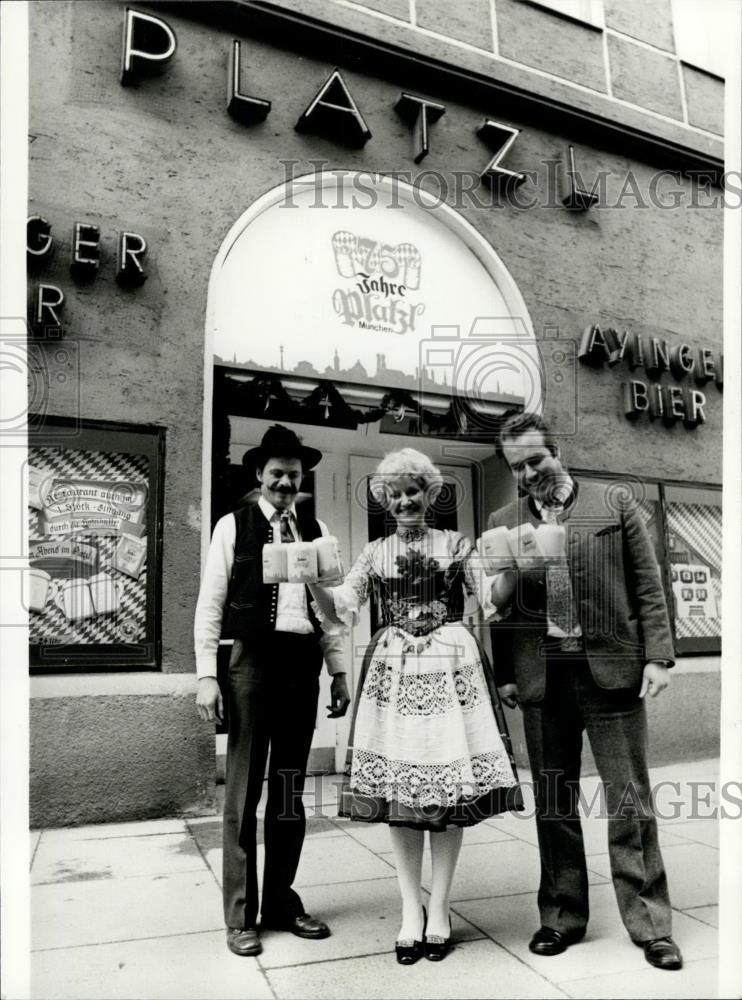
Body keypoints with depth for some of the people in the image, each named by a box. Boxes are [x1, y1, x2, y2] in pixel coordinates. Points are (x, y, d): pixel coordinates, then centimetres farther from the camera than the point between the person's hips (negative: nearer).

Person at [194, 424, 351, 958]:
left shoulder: (315, 529, 10)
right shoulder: (233, 526, 0)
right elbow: (210, 605, -2)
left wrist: (340, 671, 8)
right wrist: (207, 675, -8)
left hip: (303, 664, 4)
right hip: (252, 660, -3)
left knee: (291, 789, 12)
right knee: (245, 789, 3)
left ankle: (281, 901, 27)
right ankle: (240, 915, 17)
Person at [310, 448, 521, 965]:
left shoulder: (457, 545, 6)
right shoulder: (375, 553, 10)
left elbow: (488, 603, 4)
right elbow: (340, 610, 5)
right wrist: (313, 580, -11)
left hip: (452, 669, -1)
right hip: (394, 673, 1)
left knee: (449, 785, 2)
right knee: (396, 788, 3)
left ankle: (439, 910, 18)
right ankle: (411, 909, 19)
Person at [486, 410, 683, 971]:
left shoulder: (615, 502, 4)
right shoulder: (503, 523, 8)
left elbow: (647, 586, 3)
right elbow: (501, 606, 10)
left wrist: (658, 657, -4)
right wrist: (504, 674, 5)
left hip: (611, 669, -2)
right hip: (541, 677, 2)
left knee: (630, 800, 5)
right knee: (553, 803, 11)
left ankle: (650, 924, 20)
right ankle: (562, 918, 26)